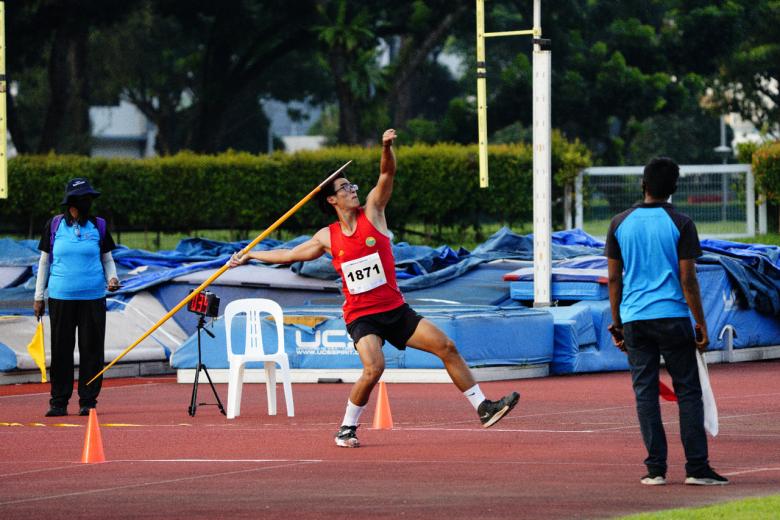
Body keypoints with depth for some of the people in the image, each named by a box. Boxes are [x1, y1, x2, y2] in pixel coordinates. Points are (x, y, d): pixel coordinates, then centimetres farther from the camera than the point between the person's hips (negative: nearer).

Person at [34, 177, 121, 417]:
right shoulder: (54, 225, 4)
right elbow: (45, 261, 10)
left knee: (91, 349, 0)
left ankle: (88, 401, 8)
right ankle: (59, 402, 8)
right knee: (61, 350, 2)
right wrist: (39, 296, 8)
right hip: (61, 297, 0)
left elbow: (107, 258, 14)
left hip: (93, 297, 1)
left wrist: (112, 278, -7)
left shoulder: (98, 226, 6)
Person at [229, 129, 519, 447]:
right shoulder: (327, 237, 4)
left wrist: (387, 148, -27)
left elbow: (387, 174, -8)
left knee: (446, 347, -6)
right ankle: (346, 429, -7)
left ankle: (483, 408, 3)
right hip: (361, 316, -2)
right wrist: (250, 255, 21)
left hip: (396, 309, 2)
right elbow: (290, 255, 18)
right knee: (373, 368, -26)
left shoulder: (372, 212, 3)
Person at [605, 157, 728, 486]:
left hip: (634, 320, 3)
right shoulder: (680, 224, -4)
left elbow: (614, 278, 7)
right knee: (688, 391, 2)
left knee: (645, 393, 5)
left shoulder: (620, 224, 5)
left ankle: (656, 468, 2)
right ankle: (696, 468, -2)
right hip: (673, 317, -3)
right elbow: (688, 279, -7)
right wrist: (701, 326, -1)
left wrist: (616, 323, 15)